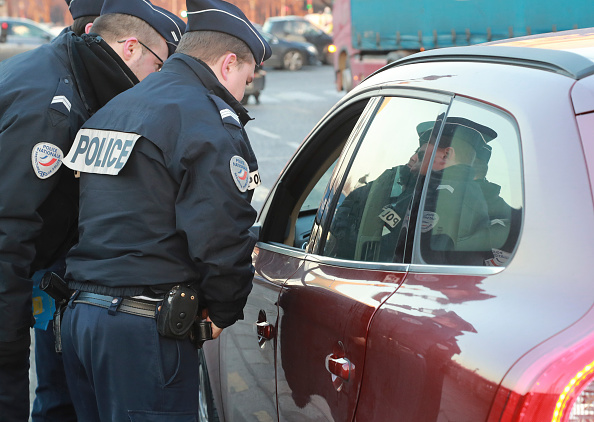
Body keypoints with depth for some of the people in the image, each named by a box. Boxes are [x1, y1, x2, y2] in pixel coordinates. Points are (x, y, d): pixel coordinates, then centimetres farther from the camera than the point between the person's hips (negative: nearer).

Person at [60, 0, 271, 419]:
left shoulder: (113, 109, 19)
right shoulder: (210, 121, -10)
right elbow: (221, 238, -18)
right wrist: (223, 313, -1)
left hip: (78, 314, 9)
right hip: (144, 328, -9)